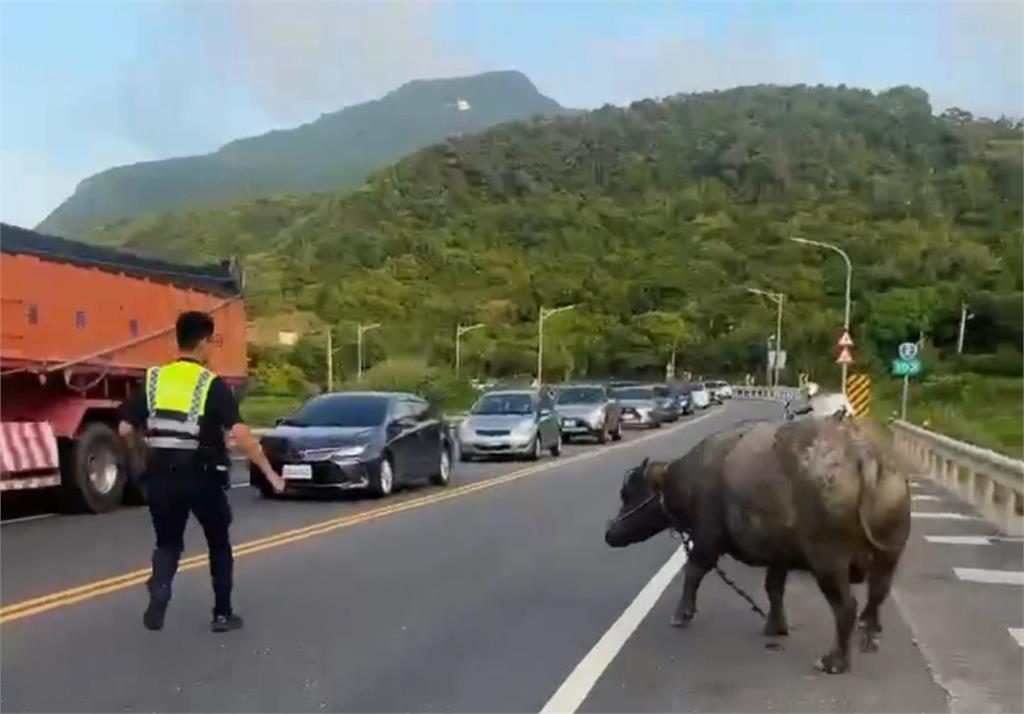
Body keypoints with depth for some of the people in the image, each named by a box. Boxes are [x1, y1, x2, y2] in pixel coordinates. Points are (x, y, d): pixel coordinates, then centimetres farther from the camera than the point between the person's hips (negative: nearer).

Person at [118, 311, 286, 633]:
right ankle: (222, 614, 19)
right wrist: (269, 471, -14)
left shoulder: (153, 379, 3)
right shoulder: (212, 385, -9)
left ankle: (159, 591, -9)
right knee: (219, 544, 16)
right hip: (202, 476, -3)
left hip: (162, 475, 3)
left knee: (167, 543, 18)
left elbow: (125, 430, 1)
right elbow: (239, 432, -19)